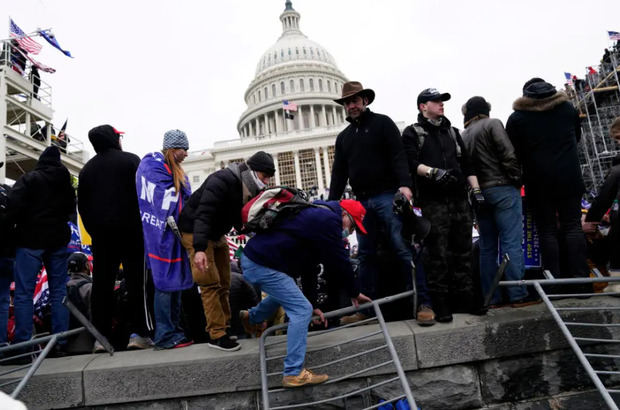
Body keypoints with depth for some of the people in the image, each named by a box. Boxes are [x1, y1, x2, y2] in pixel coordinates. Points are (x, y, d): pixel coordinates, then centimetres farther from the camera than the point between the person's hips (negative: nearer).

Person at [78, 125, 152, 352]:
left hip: (101, 232, 5)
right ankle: (137, 333, -5)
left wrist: (93, 230, 16)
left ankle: (101, 336, 5)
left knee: (102, 283, 5)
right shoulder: (131, 160, 0)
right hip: (130, 229, -4)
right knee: (136, 281, -2)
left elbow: (82, 204, 14)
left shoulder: (88, 168, 14)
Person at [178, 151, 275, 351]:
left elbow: (240, 220, 3)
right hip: (195, 232, -9)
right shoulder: (221, 181, -29)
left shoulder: (249, 189, -2)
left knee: (223, 283, 9)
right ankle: (217, 335, -5)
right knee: (211, 283, -11)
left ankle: (225, 326, 18)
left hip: (217, 233, 9)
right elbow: (203, 214, -38)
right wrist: (199, 249, -49)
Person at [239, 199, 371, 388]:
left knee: (284, 294, 34)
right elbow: (340, 262, -10)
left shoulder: (317, 216, 20)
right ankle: (294, 373, -2)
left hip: (251, 259, 11)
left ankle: (251, 318, 59)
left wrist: (313, 304, 25)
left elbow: (308, 266, 23)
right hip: (262, 266, -11)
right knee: (301, 310, -8)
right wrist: (354, 293, 7)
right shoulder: (328, 220, -12)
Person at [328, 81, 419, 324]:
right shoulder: (343, 137, 21)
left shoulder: (382, 123, 6)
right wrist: (332, 203, 7)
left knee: (402, 247, -10)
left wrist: (404, 184, -22)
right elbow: (338, 173, 17)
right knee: (366, 254, 6)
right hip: (362, 201, 5)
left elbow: (398, 156, -7)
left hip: (387, 196, -5)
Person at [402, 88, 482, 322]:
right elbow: (411, 163, -9)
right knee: (437, 254, -6)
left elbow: (467, 164, 21)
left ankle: (465, 299, 16)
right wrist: (433, 172, -24)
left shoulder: (452, 132, 23)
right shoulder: (412, 133, 6)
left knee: (463, 251, 7)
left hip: (459, 198, 6)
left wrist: (477, 190, 12)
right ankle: (440, 305, 0)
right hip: (433, 201, -5)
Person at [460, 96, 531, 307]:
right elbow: (509, 155, -11)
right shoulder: (492, 124, -1)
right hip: (502, 189, -6)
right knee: (511, 242, -5)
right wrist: (517, 181, -3)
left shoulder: (463, 136, 16)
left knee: (487, 247, 8)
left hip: (478, 193, 6)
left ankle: (491, 297, 10)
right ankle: (518, 295, -5)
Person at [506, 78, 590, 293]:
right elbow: (577, 137, 25)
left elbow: (514, 152, 1)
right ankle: (581, 281, 2)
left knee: (547, 230, 1)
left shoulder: (517, 117, 0)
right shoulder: (567, 107, 11)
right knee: (572, 226, 5)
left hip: (539, 181, -2)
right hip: (569, 177, 2)